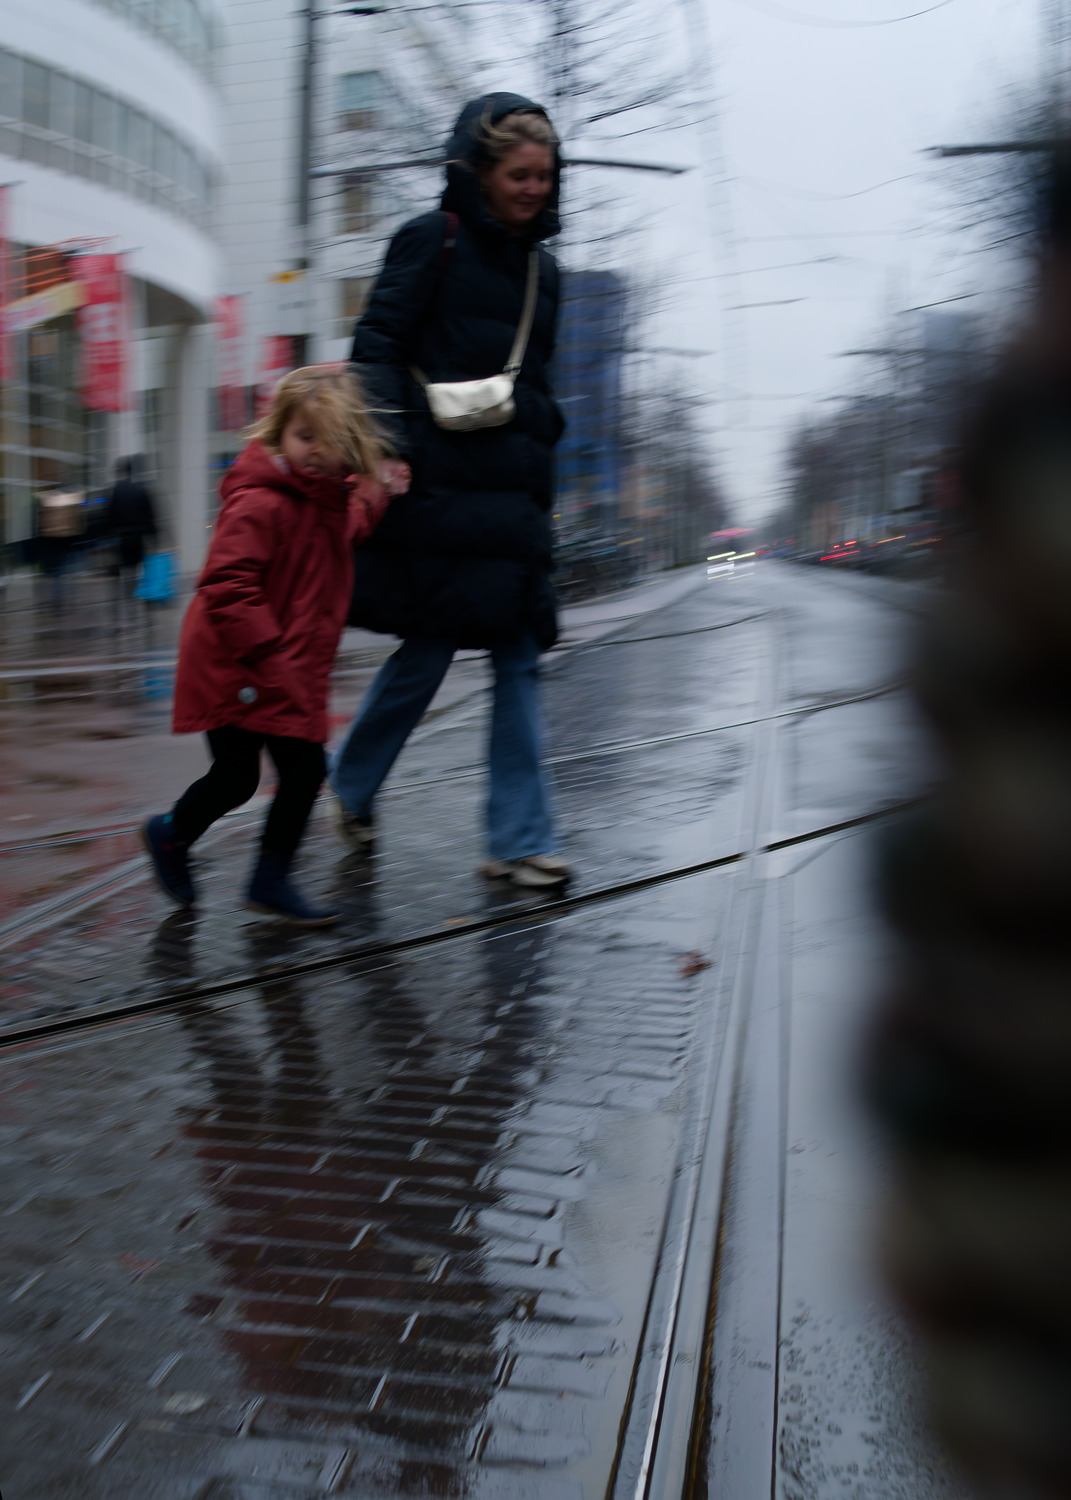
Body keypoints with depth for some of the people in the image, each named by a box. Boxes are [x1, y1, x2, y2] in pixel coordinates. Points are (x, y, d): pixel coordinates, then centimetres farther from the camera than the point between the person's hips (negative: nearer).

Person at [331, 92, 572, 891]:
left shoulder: (541, 266, 20)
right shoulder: (431, 242, 0)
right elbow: (378, 348, -7)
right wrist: (390, 447, -18)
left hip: (512, 490, 7)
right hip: (439, 484, -6)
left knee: (521, 656, 1)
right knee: (431, 647, -3)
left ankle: (519, 840, 4)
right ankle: (352, 785, 22)